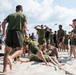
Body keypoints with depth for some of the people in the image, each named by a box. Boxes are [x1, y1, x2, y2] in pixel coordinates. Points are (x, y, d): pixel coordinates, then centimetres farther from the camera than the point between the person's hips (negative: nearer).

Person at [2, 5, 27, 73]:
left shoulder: (10, 15, 19)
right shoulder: (23, 15, 11)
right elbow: (25, 26, -2)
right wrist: (24, 29, 20)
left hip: (9, 32, 4)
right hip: (18, 32, -3)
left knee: (7, 51, 12)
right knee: (20, 50, 6)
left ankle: (4, 69, 9)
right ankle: (11, 57, -25)